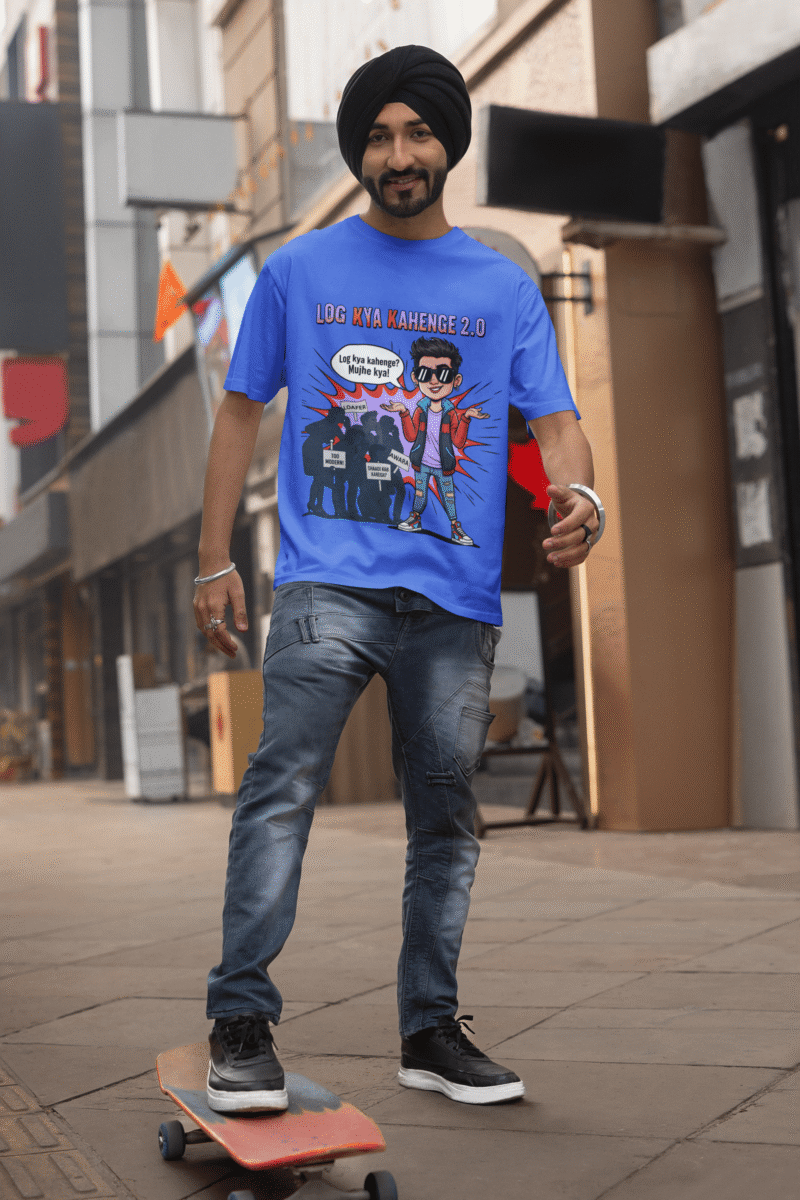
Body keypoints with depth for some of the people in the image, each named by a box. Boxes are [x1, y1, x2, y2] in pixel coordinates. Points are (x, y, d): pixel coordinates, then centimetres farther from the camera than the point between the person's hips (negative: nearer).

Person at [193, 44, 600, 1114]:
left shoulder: (505, 290, 12)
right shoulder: (299, 271, 11)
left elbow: (554, 422, 5)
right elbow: (243, 411, 13)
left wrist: (578, 495, -19)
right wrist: (215, 561, 6)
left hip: (457, 595, 2)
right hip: (326, 579, -2)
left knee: (446, 813, 7)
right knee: (283, 785, -17)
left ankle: (431, 1030, 18)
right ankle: (242, 1022, -11)